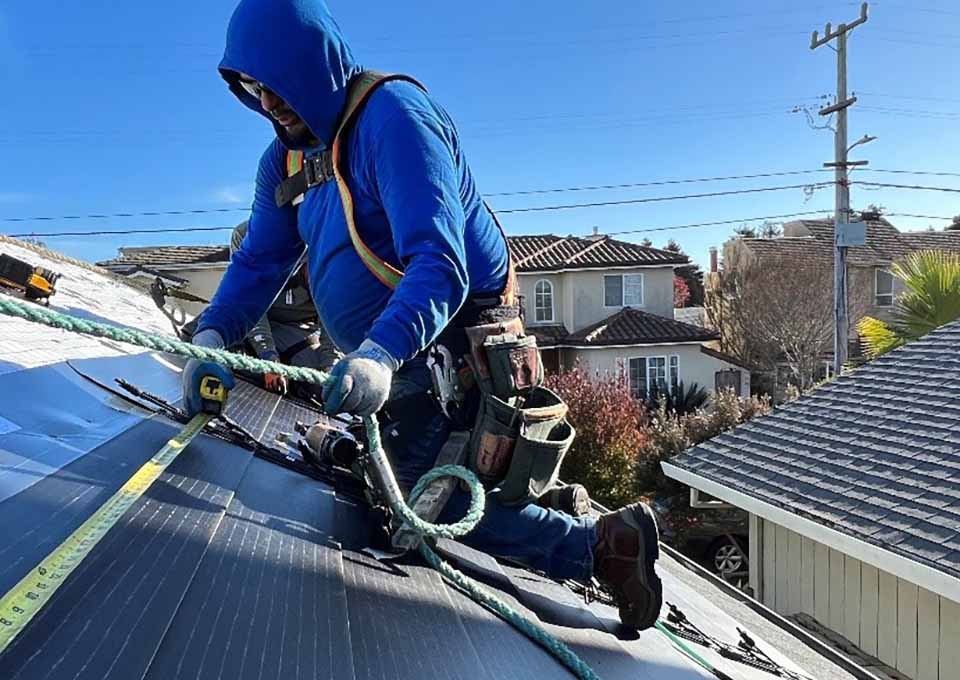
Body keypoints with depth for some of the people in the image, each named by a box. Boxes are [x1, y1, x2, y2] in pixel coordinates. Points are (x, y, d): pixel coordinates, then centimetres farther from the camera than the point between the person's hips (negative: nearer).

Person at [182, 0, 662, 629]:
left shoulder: (393, 114, -19)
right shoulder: (286, 157, 9)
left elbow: (439, 263, -32)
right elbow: (260, 261, 8)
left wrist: (380, 353, -48)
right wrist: (214, 332, -10)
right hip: (393, 360, 9)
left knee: (432, 508, -9)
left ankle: (601, 544, 3)